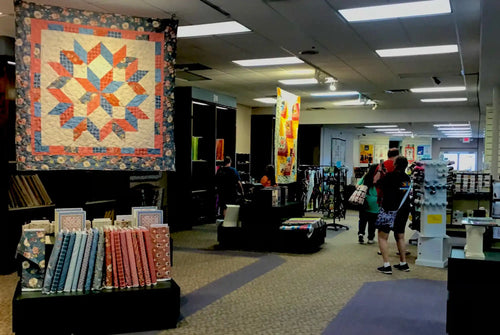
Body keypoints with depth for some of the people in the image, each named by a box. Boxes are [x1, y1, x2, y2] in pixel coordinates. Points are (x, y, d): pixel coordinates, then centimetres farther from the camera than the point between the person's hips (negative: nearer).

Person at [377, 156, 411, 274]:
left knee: (382, 237, 1)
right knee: (400, 237, 19)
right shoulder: (407, 178, 5)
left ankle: (386, 265, -6)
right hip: (404, 210, 7)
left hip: (389, 210, -6)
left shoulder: (390, 176, -15)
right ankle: (403, 263, 23)